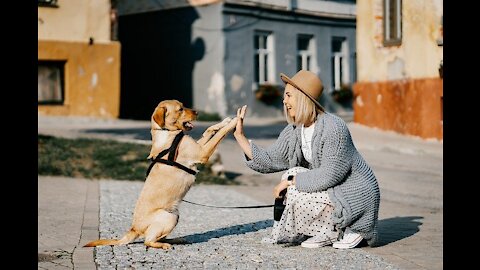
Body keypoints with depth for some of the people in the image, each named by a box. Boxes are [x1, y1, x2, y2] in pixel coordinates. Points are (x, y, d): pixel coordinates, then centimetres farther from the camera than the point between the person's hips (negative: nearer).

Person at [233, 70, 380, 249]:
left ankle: (349, 231, -2)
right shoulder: (294, 131, 3)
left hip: (357, 196, -9)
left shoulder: (332, 128, -23)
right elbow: (268, 161, 2)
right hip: (333, 191, 9)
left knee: (297, 195, -19)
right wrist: (240, 135, -2)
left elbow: (330, 174, -26)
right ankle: (327, 233, 6)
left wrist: (291, 180, -20)